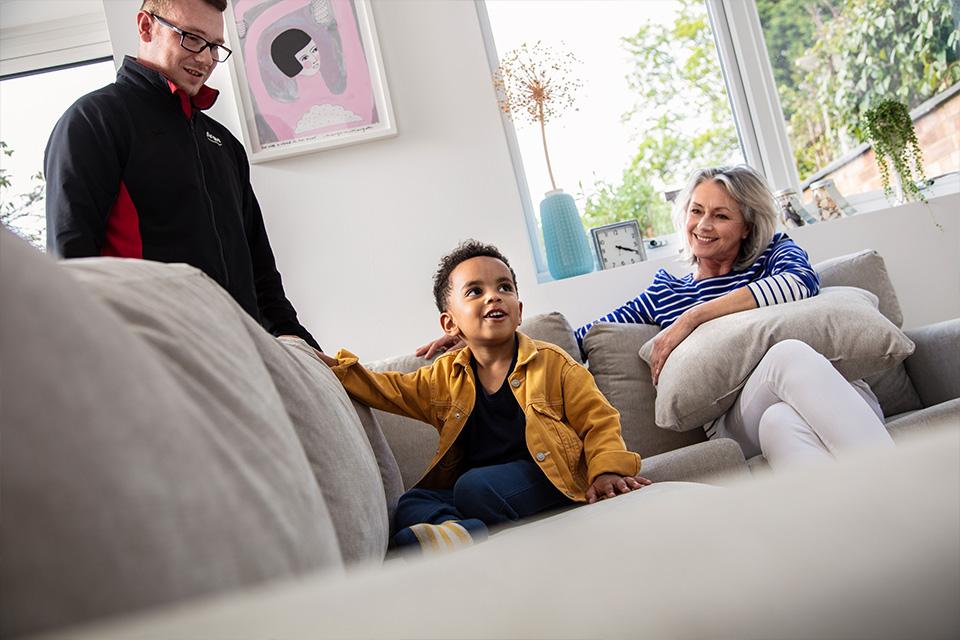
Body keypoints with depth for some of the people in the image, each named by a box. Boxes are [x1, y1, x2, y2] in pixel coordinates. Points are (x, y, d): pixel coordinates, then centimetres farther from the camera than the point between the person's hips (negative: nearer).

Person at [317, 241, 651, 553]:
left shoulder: (551, 362, 2)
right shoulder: (446, 375, 13)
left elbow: (598, 418, 0)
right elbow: (386, 388, 16)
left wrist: (607, 470, -18)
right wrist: (337, 367, -1)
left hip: (546, 476, -5)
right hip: (468, 483, 5)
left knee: (475, 485, -33)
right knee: (411, 504, -19)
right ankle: (460, 533, -43)